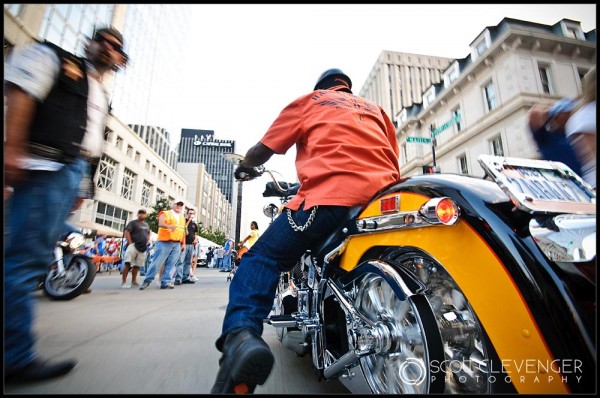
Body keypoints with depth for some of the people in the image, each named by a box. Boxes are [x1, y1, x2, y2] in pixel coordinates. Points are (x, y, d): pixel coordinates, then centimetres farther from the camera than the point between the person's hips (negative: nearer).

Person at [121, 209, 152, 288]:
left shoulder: (147, 225, 19)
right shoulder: (132, 222, 0)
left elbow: (149, 233, 30)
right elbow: (126, 232, -8)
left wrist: (147, 241, 14)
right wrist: (130, 243, -15)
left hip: (143, 248, 6)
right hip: (133, 246, -6)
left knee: (137, 265, 9)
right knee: (127, 263, -13)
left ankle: (134, 281, 16)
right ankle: (123, 282, -12)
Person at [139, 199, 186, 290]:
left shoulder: (182, 218, 19)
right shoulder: (165, 214, 3)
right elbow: (161, 224, -16)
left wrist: (183, 243, 14)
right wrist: (169, 226, -37)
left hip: (177, 244, 5)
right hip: (164, 242, -4)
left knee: (171, 264, 2)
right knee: (156, 262, -2)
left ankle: (165, 282, 6)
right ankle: (147, 280, 12)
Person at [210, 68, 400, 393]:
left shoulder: (310, 100, 21)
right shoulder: (377, 109, 32)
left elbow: (263, 149, 20)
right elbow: (394, 161, 28)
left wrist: (245, 167, 40)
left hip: (330, 196, -5)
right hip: (384, 197, 6)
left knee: (261, 259, 0)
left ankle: (240, 335, -24)